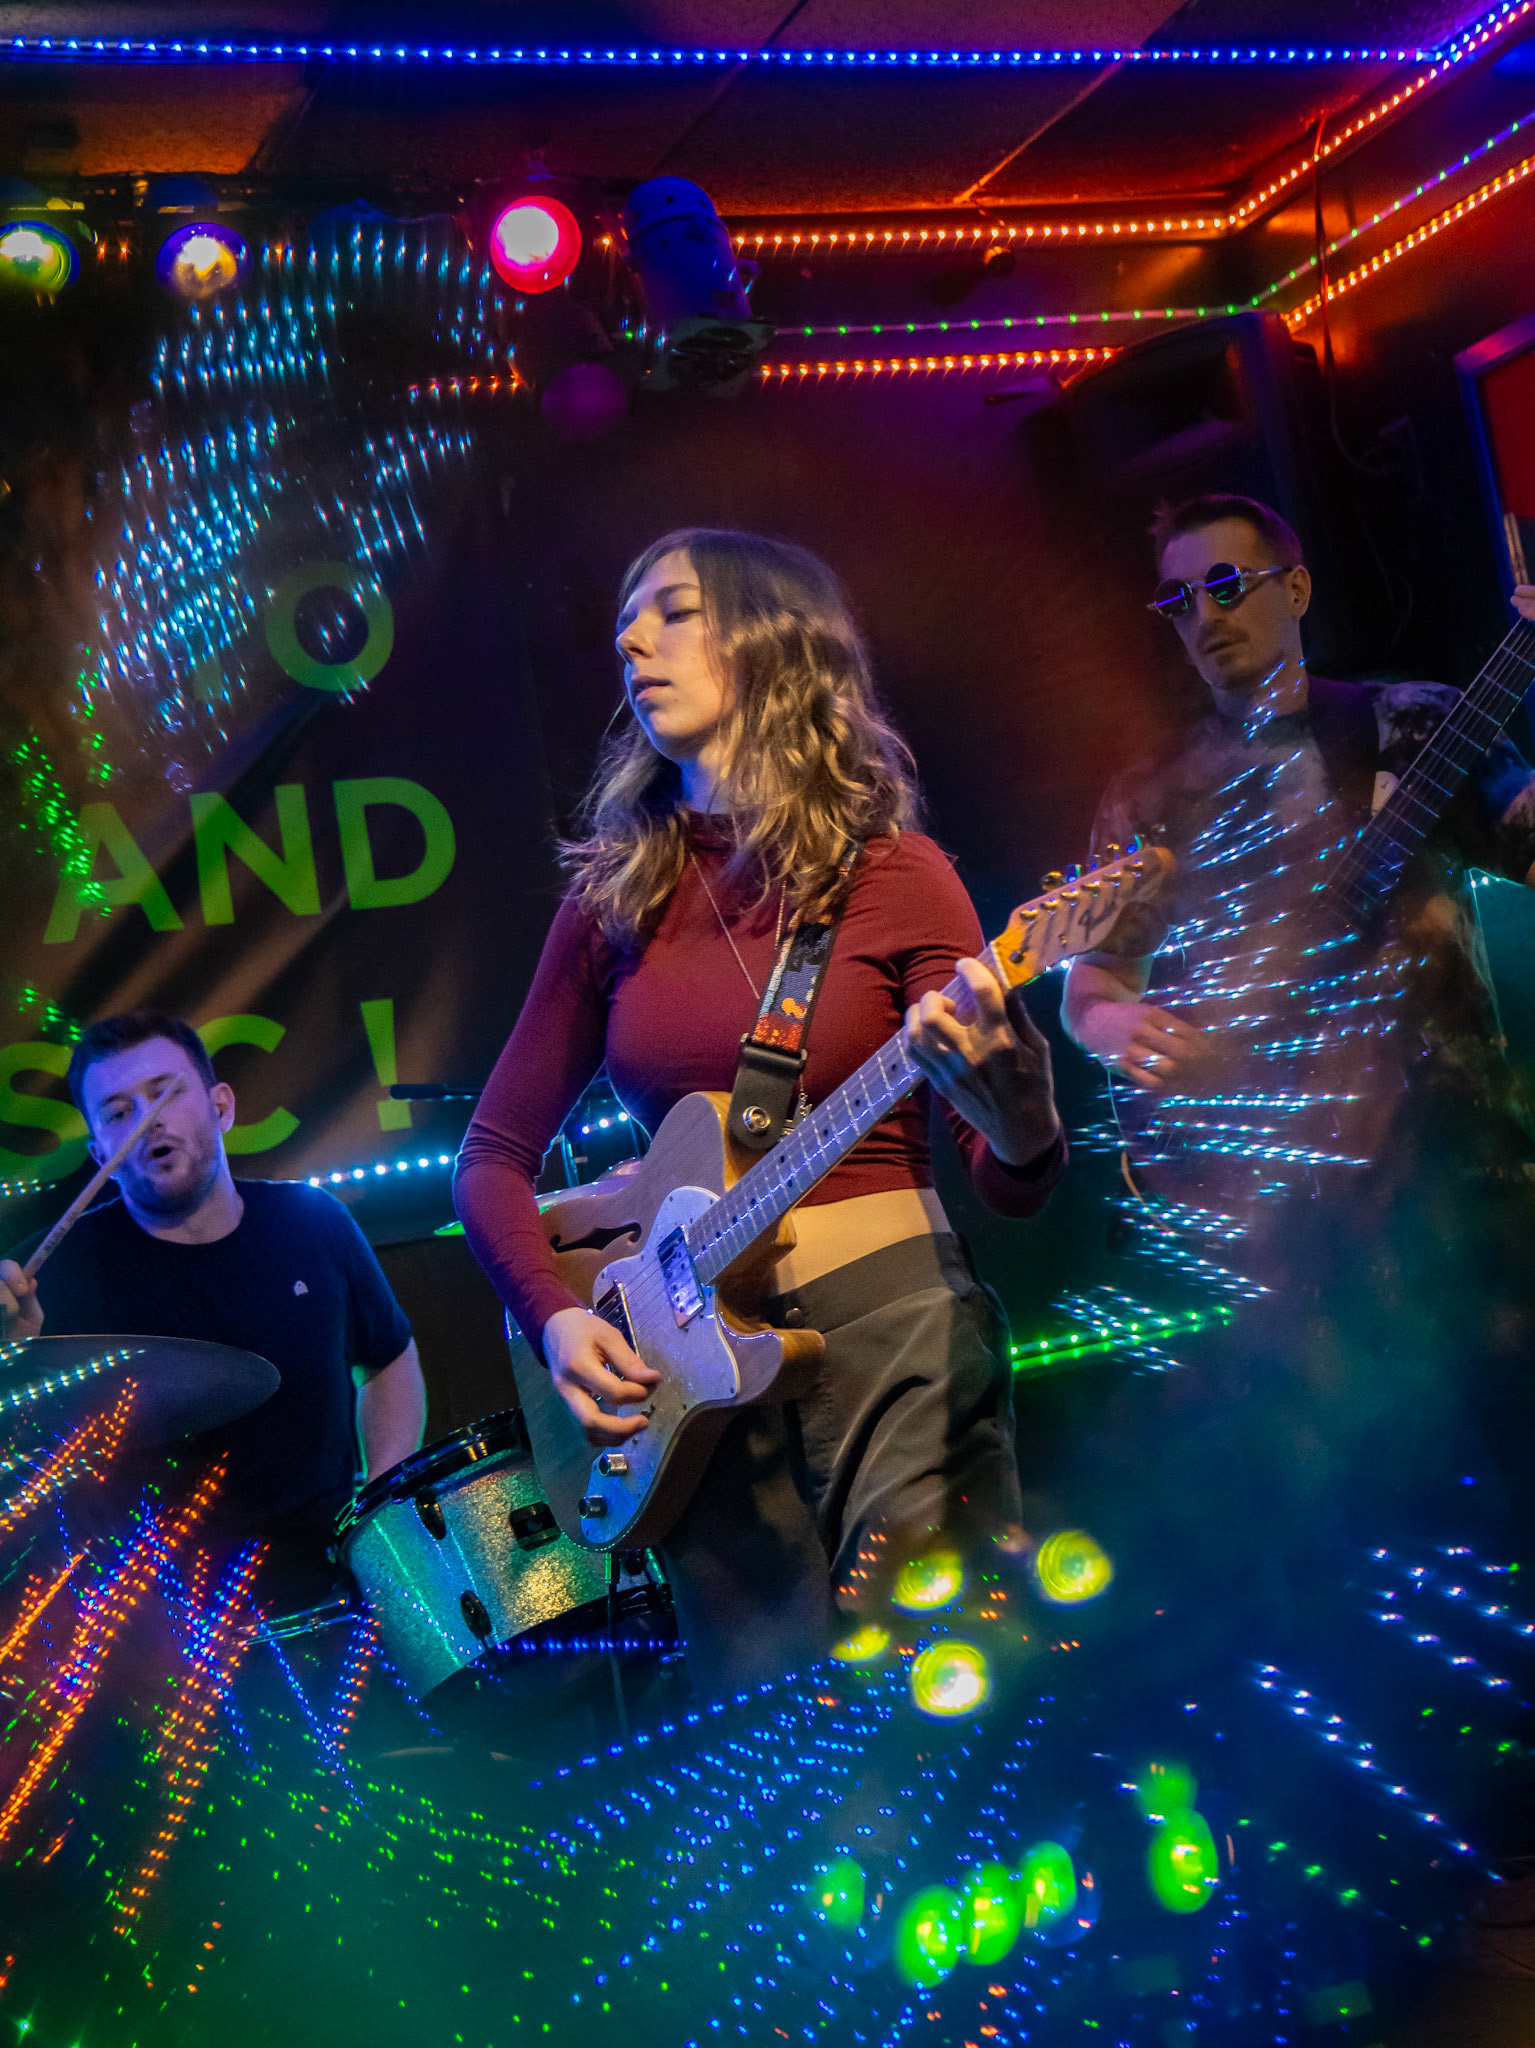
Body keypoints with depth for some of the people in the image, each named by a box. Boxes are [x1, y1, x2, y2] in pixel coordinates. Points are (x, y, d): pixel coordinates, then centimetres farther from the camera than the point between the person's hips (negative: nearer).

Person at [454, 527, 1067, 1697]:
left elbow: (1018, 1191, -7)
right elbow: (495, 1157, 14)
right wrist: (556, 1316, -2)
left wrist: (1006, 1098, -28)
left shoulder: (890, 873, -3)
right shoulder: (618, 897, 7)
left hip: (894, 1328, -3)